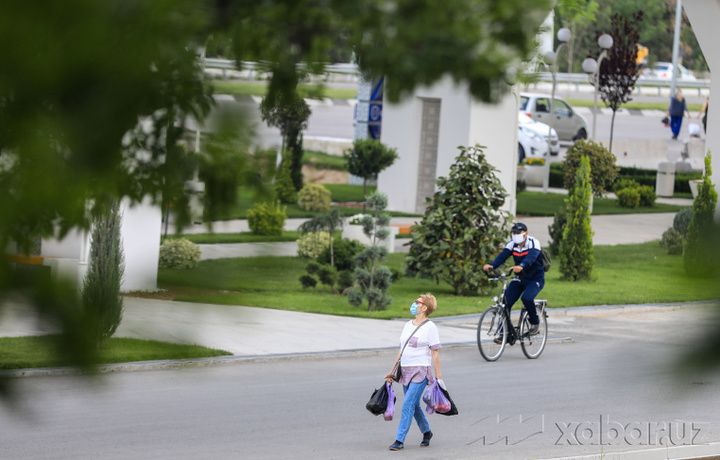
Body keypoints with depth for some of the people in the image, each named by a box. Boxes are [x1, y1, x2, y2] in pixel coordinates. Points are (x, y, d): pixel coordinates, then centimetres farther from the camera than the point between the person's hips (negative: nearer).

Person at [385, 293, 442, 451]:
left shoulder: (430, 327, -6)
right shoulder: (408, 325, 14)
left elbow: (435, 352, -8)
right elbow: (402, 350, 20)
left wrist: (438, 376, -10)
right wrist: (392, 371, 19)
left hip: (420, 371, -7)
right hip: (405, 371, 7)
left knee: (408, 405, -13)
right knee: (414, 405, 13)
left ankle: (400, 440, -14)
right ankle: (426, 432, 32)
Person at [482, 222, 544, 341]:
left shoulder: (533, 243, -18)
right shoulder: (512, 244, -3)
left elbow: (531, 256, -38)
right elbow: (502, 256, -19)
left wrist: (521, 266, -59)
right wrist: (491, 266, -40)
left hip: (535, 279, -5)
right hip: (519, 278, 5)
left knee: (527, 298, -31)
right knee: (506, 302, -12)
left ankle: (535, 322, -4)